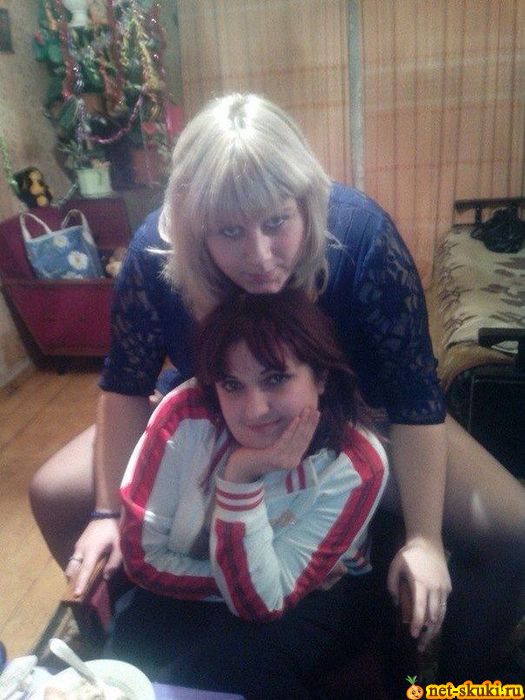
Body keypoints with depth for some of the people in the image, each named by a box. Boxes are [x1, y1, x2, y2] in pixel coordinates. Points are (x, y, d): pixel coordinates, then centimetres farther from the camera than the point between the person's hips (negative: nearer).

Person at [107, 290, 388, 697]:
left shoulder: (357, 466, -27)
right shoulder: (185, 416, -26)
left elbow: (262, 602, -26)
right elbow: (142, 554, -17)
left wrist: (241, 478, -38)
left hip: (310, 595, -1)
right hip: (188, 594, 2)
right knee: (132, 656, -25)